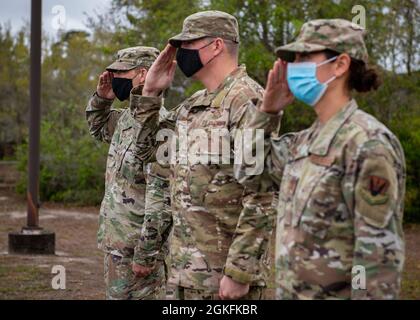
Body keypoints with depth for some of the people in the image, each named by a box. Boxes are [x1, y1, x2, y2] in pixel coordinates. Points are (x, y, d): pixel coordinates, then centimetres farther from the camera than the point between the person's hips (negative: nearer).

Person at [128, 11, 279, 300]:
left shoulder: (248, 101, -15)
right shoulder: (192, 106, 13)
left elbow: (262, 199, -20)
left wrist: (240, 273, -23)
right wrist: (150, 92, 11)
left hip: (224, 274, -8)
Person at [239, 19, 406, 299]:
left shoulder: (369, 143, -17)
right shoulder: (308, 139, 9)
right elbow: (248, 171, 20)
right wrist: (268, 110, 10)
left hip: (336, 293, -8)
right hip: (291, 291, 8)